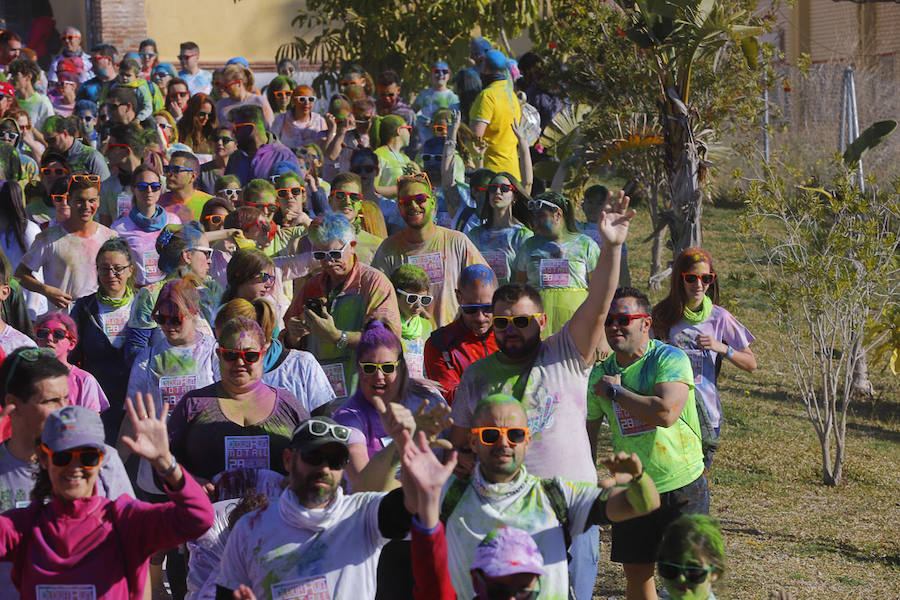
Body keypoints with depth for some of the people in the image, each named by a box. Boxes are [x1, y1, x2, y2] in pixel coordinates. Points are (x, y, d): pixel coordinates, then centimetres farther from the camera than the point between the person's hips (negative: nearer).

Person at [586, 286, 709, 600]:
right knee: (636, 572, 9)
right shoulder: (600, 374, 2)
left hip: (682, 488, -5)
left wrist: (616, 392, -19)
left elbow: (667, 413, -30)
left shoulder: (670, 359, -14)